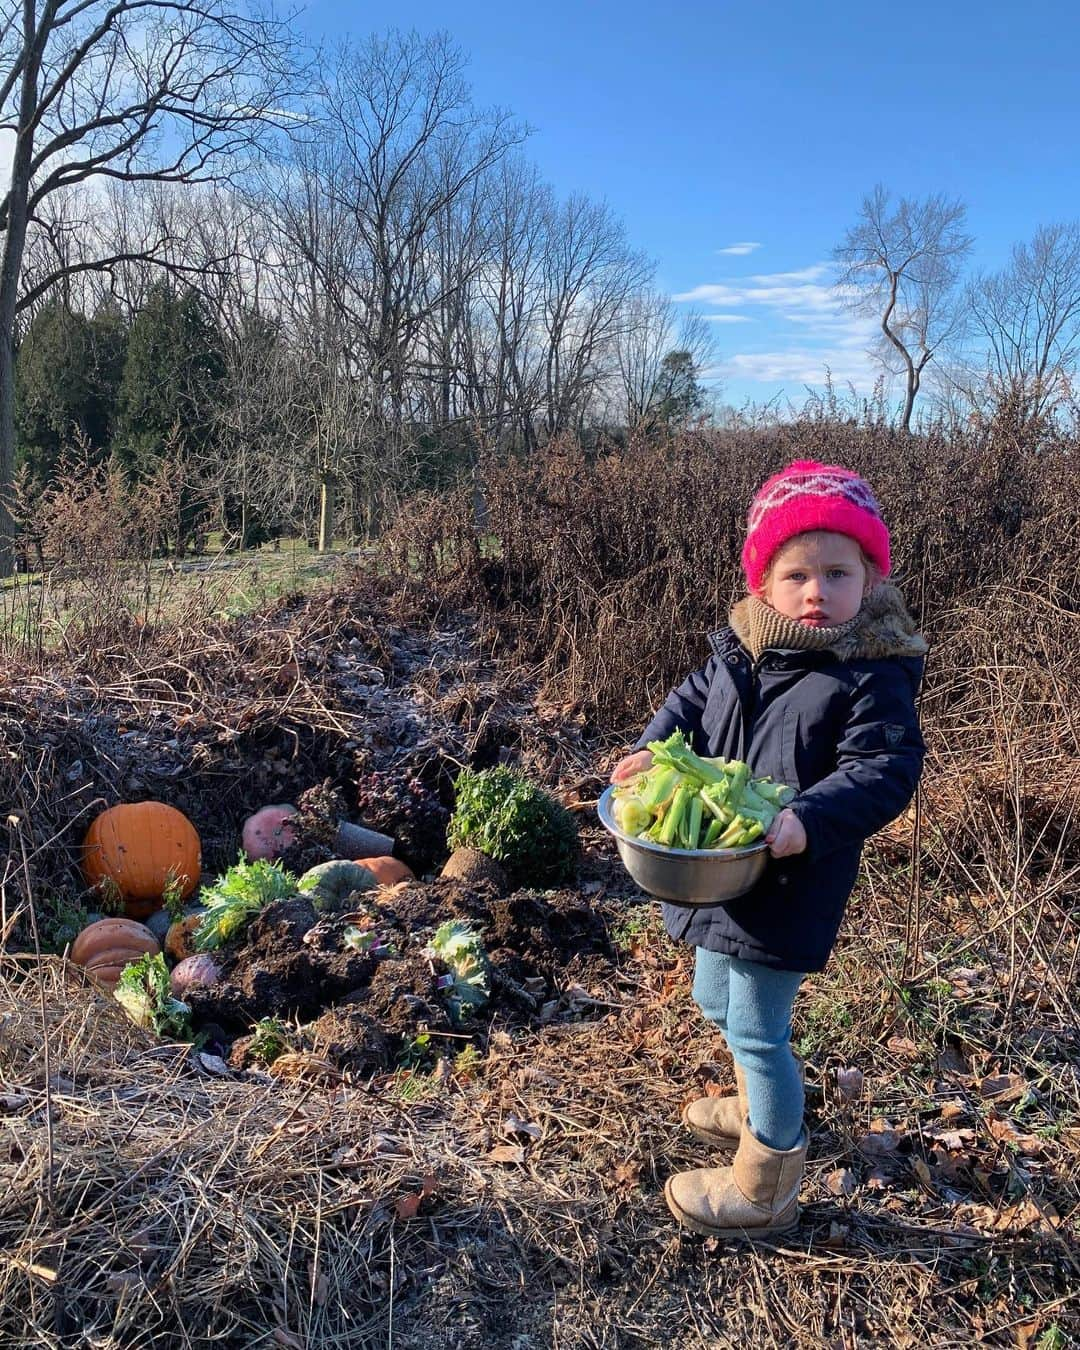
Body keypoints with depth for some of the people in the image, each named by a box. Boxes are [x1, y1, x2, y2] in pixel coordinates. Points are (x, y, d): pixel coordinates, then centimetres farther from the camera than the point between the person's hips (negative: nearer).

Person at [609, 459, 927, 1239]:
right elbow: (693, 702, 14)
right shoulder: (740, 650, 2)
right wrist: (654, 750, -5)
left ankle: (766, 1187, 26)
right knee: (719, 1003, 25)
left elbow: (884, 770, -22)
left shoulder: (873, 676, -17)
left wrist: (808, 821, -36)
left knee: (757, 1031, 3)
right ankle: (759, 1109, 53)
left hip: (790, 886, -8)